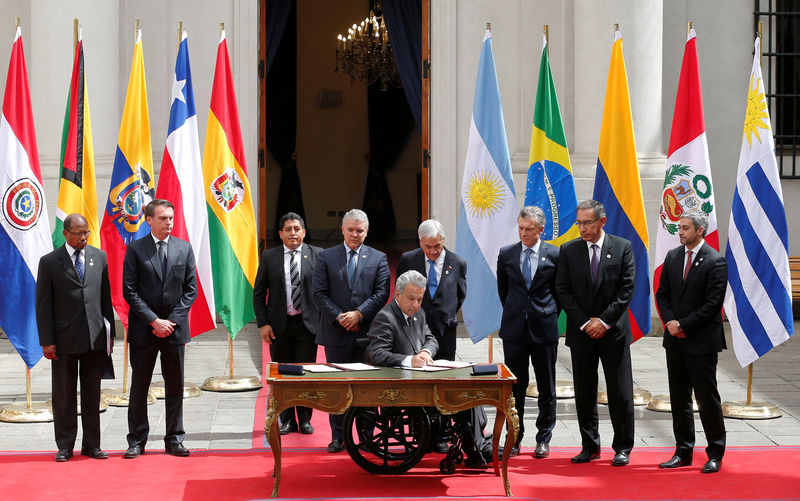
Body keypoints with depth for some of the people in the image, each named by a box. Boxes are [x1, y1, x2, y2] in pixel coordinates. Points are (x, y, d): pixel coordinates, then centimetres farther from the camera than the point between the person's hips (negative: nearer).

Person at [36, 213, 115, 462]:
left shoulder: (99, 257, 8)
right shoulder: (49, 262, -1)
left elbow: (106, 297, 11)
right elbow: (43, 305, -2)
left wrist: (110, 332, 7)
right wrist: (47, 341, -7)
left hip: (95, 337, 2)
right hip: (64, 339, -2)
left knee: (92, 394, 8)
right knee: (64, 395, 4)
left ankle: (91, 444, 16)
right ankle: (65, 446, 13)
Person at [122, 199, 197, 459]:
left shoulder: (184, 248, 6)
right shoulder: (135, 249, -1)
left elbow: (190, 289, 4)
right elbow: (129, 291, -5)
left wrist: (172, 321, -7)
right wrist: (154, 321, -12)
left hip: (175, 328, 2)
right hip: (143, 329, -2)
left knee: (175, 386, 6)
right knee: (139, 386, 4)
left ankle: (174, 439, 13)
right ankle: (137, 440, 12)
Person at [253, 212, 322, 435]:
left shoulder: (317, 255, 1)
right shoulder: (269, 257, 3)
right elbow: (259, 293, 5)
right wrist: (263, 323, -3)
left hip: (307, 323, -1)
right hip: (279, 324, 1)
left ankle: (304, 419, 16)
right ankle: (286, 420, 16)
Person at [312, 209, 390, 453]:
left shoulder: (378, 258, 8)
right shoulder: (326, 257, 7)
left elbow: (382, 293, 0)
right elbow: (319, 293, 1)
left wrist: (359, 313, -12)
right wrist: (339, 317, -10)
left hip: (367, 332, 0)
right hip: (336, 332, 0)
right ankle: (338, 436, 11)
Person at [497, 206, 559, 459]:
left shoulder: (554, 255, -2)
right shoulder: (506, 254, 4)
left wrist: (549, 315, 4)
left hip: (544, 328, -1)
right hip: (514, 329, 1)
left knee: (547, 388, 6)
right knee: (514, 387, 5)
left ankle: (543, 439, 16)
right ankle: (514, 439, 13)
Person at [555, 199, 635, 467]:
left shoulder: (623, 247, 0)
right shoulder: (568, 250, 4)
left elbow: (627, 289, -4)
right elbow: (563, 291, 1)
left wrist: (605, 321, -11)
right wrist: (585, 323, -8)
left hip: (614, 331, -2)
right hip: (581, 332, 2)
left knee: (621, 393, -1)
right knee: (584, 394, 6)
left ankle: (622, 447, 10)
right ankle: (590, 446, 15)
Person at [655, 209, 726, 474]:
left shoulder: (715, 261, -11)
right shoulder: (672, 256, 9)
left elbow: (713, 303, -15)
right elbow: (662, 293, 12)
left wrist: (683, 325, -14)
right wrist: (670, 321, -5)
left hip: (702, 341, -6)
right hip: (675, 341, 6)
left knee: (707, 397, -1)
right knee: (679, 398, 10)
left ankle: (715, 454, 10)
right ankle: (683, 452, 18)